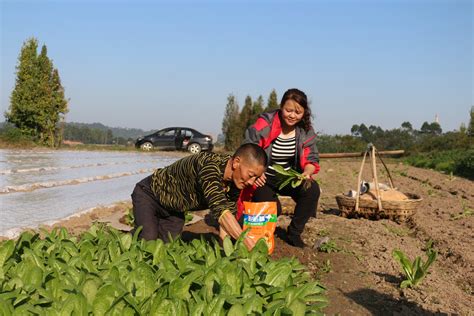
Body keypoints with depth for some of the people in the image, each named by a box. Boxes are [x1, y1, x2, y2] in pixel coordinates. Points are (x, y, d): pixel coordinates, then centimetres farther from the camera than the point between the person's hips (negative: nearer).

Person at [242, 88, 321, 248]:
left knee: (312, 190, -22)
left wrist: (307, 173, -27)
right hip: (263, 178, -4)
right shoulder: (264, 124, -17)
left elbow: (311, 159, -3)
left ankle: (294, 233, -1)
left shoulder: (306, 131, -4)